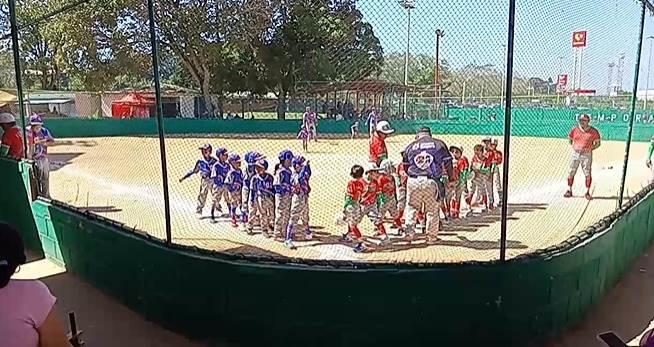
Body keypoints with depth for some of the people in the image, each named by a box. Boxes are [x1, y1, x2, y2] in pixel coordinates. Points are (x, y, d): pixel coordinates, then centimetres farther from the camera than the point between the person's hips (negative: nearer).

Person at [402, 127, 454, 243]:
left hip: (413, 181, 1)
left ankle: (408, 226, -4)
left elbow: (406, 167, 15)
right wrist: (451, 178, 19)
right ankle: (431, 236, 17)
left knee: (411, 206, 16)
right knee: (432, 209, 12)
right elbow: (448, 163, 7)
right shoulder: (439, 143, 8)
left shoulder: (410, 146, 12)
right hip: (431, 182, -1)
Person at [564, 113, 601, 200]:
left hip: (587, 154, -2)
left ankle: (587, 192, 7)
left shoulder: (593, 131, -4)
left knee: (588, 174, -2)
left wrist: (590, 149, -8)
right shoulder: (575, 129, 3)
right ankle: (569, 191, 14)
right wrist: (573, 147, 4)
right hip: (575, 153, 3)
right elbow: (570, 139, 17)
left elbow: (598, 143, 3)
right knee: (571, 172, 4)